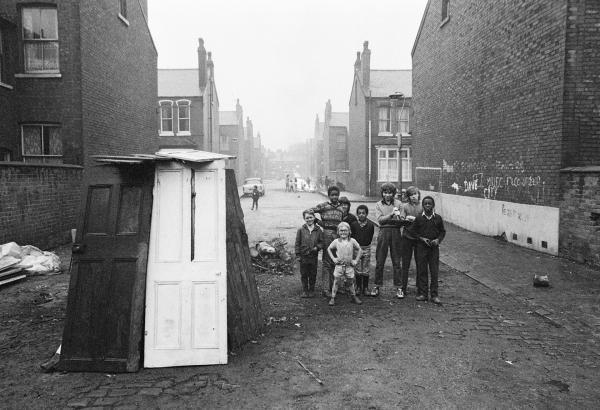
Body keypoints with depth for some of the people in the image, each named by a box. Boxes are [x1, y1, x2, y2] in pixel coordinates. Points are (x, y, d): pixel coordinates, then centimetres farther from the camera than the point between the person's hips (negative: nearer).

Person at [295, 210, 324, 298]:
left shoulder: (318, 230, -1)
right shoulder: (301, 230, -3)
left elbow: (321, 242, 6)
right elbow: (297, 243, 0)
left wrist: (317, 247, -14)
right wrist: (298, 255, -3)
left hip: (314, 256, 1)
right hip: (303, 256, 0)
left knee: (313, 275, 10)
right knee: (304, 274, 9)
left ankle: (311, 291, 26)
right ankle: (305, 291, 22)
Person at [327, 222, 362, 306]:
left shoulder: (352, 241, -3)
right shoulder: (336, 241, -2)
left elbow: (359, 249, 9)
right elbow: (329, 249, 11)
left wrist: (356, 260, 3)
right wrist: (333, 258, 2)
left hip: (349, 266, 1)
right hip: (339, 266, -1)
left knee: (351, 282, 11)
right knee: (336, 282, 1)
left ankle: (353, 296, 28)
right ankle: (332, 298, 8)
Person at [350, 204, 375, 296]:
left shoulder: (370, 225, -4)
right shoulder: (353, 224, -5)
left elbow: (370, 237, 6)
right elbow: (352, 236, 3)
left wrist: (366, 245, 5)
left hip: (366, 248, 0)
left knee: (366, 270, 4)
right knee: (357, 270, 4)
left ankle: (365, 288, 14)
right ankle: (358, 287, 15)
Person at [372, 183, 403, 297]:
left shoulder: (398, 204, 8)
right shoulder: (378, 205, 9)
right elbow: (380, 219, -6)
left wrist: (398, 216, -19)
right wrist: (391, 214, -16)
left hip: (396, 232, 0)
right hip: (383, 231, 0)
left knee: (396, 261, 3)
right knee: (379, 261, 4)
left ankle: (399, 287, 11)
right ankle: (377, 286, 13)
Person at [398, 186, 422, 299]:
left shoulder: (423, 207, 4)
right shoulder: (405, 206, 5)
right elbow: (401, 220, -6)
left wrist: (412, 219, -15)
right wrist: (407, 219, -25)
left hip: (419, 238, 0)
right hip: (406, 238, 0)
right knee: (405, 265, 3)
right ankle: (403, 289, 9)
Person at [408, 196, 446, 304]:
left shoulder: (438, 218, 2)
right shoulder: (419, 218, 0)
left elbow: (443, 231, 10)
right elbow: (412, 231, 4)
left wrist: (438, 239, -8)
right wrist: (422, 238, -9)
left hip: (434, 247, 1)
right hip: (421, 247, 0)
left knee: (434, 271, 2)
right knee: (422, 271, 3)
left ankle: (434, 295, 9)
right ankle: (422, 293, 12)